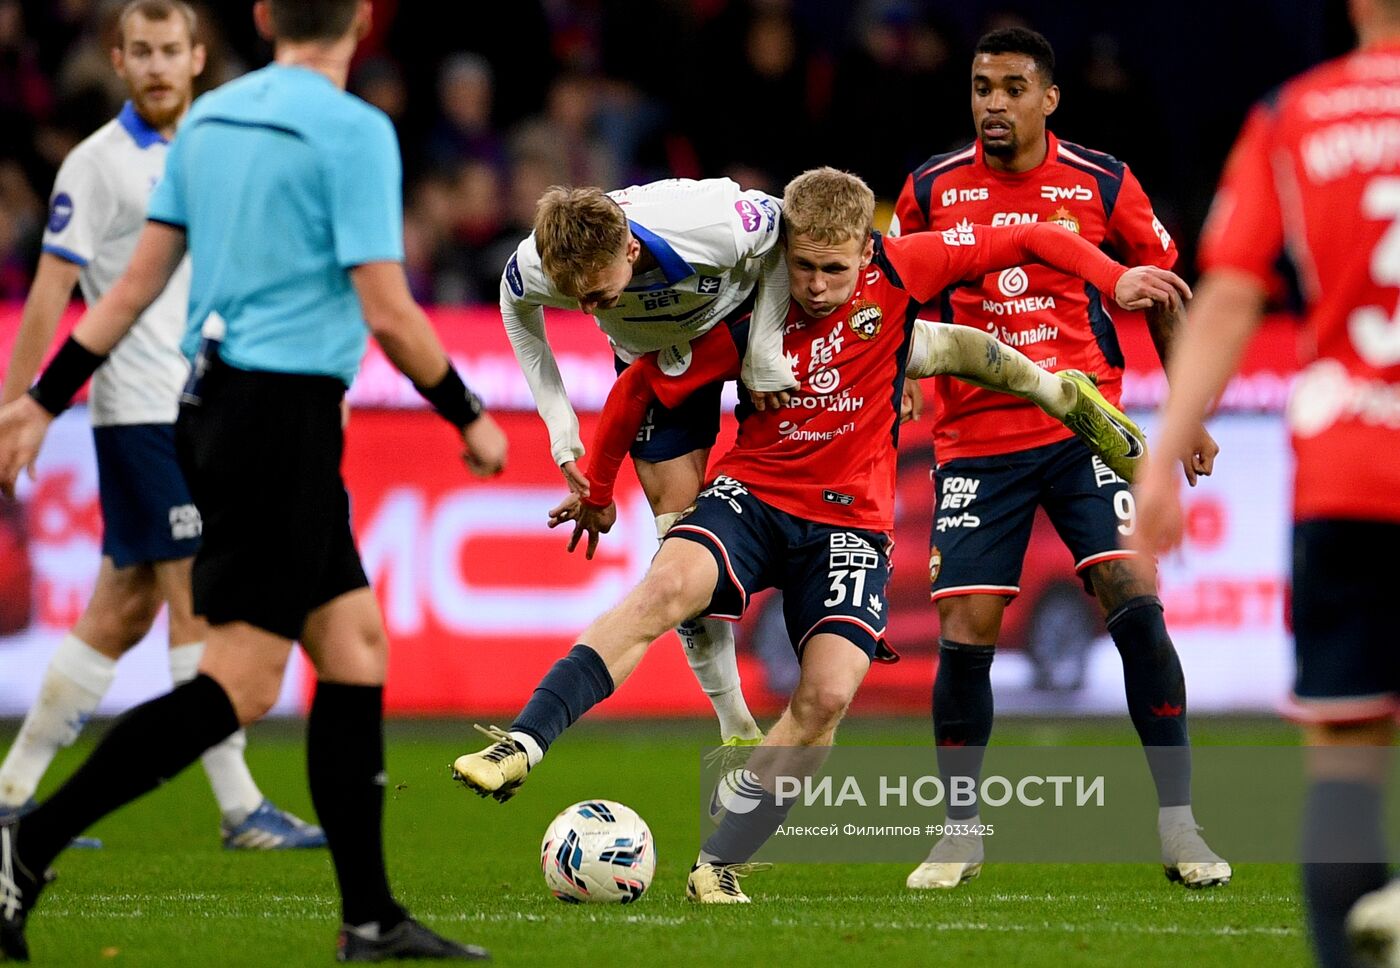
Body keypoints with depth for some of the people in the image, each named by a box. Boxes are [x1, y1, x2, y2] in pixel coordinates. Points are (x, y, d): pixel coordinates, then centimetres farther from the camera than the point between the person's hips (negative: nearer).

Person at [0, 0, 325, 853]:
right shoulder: (100, 164, -6)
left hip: (202, 411, 7)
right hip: (142, 409, -7)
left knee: (124, 611, 9)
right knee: (200, 599, -9)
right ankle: (242, 810, -7)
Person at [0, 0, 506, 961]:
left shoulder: (210, 117, 10)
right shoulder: (354, 130, -12)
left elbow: (137, 280, 11)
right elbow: (386, 312, -13)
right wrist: (470, 419, -1)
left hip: (214, 404, 8)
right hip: (286, 417, -8)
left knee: (356, 648, 10)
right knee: (240, 684, -6)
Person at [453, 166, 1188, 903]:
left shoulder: (899, 273, -8)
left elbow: (1023, 241, -1)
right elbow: (643, 385, 2)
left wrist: (1113, 278, -10)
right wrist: (597, 491, 11)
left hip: (851, 519, 1)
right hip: (754, 492, -1)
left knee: (826, 696, -19)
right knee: (669, 584, -32)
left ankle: (720, 863, -6)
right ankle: (521, 745, -40)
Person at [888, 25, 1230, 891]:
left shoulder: (1103, 184, 0)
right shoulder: (932, 189, 1)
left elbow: (1164, 294, 10)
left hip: (1085, 429, -1)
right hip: (975, 442, 1)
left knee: (1137, 606, -14)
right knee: (965, 635, -5)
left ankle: (1179, 826, -7)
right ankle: (961, 833, 12)